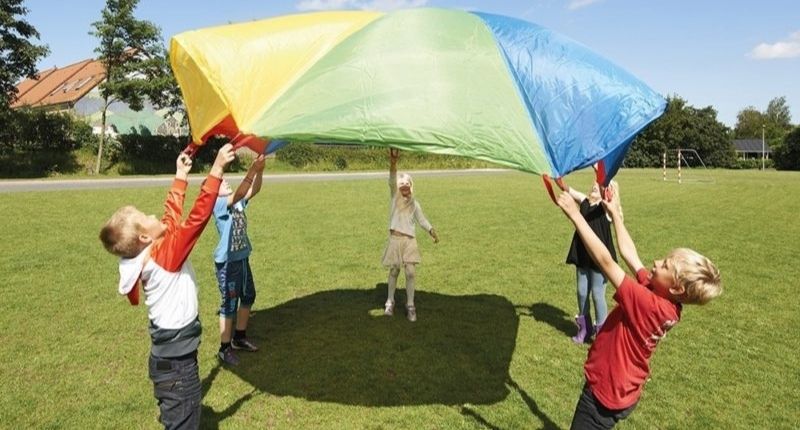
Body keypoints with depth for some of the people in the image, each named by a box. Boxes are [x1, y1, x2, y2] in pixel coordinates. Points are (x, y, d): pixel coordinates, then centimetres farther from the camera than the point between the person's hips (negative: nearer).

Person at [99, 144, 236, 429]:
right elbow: (198, 216, -30)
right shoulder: (165, 255, -23)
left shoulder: (153, 252, 0)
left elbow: (173, 215, 11)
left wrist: (181, 175, 19)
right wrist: (217, 168, -29)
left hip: (171, 354, 9)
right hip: (176, 361, -9)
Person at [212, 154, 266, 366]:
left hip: (242, 258, 8)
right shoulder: (218, 205, -16)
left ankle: (240, 337, 37)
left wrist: (260, 171, -23)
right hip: (227, 262, -8)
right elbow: (238, 194, -33)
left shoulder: (238, 202, 6)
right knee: (229, 305, 1)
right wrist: (252, 170, -40)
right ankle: (224, 349, 16)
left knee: (248, 297, 19)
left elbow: (253, 190, -7)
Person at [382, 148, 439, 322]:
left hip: (410, 241, 2)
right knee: (394, 271, 8)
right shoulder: (395, 196, 0)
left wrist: (432, 232, 11)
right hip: (395, 239, -2)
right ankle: (390, 302, 25)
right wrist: (393, 162, -35)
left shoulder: (414, 203, 9)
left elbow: (422, 219, 20)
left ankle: (410, 305, 9)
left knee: (411, 272, -3)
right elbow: (392, 180, -18)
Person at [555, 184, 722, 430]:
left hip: (605, 394, -8)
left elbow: (605, 261, -33)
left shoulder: (649, 304, -30)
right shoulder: (668, 304, -7)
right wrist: (614, 213, 4)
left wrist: (575, 215, -31)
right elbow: (628, 252, 0)